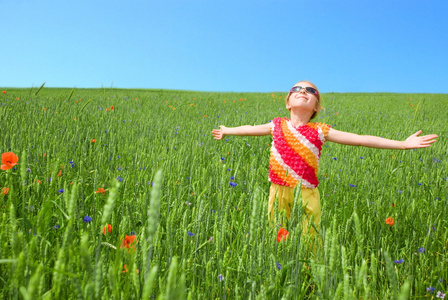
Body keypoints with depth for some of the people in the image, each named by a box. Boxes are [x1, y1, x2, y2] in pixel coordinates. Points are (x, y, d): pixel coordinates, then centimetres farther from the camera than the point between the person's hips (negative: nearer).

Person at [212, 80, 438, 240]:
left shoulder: (320, 131, -1)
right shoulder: (277, 126, 6)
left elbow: (360, 139, -2)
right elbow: (250, 129, 23)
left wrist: (402, 144, -5)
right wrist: (226, 131, 37)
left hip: (307, 195, -2)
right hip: (279, 193, 2)